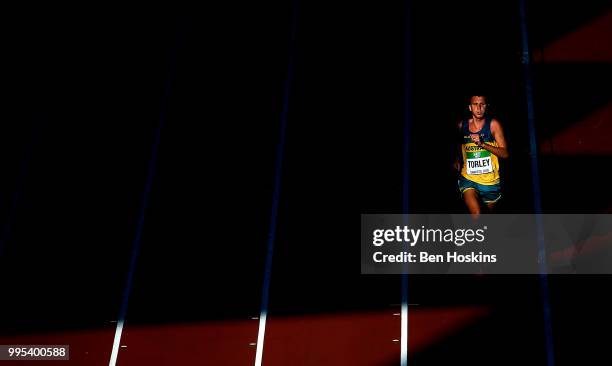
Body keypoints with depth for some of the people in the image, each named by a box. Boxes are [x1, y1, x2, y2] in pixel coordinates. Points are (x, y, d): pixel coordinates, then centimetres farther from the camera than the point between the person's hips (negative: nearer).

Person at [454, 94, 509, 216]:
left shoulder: (493, 124, -8)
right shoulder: (462, 125, 1)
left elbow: (504, 154, -13)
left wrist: (482, 144, -24)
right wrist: (457, 160, 13)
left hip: (490, 180, 0)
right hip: (468, 179, 0)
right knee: (476, 216, -22)